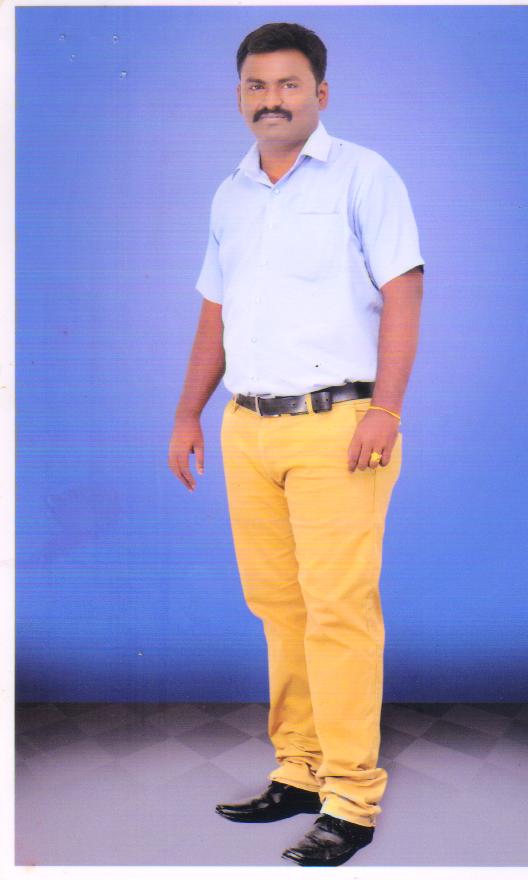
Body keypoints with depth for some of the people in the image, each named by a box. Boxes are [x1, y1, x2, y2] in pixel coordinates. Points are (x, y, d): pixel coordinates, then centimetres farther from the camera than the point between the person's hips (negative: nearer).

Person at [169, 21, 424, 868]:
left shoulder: (363, 175, 1)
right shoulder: (230, 194, 18)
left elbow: (402, 293, -7)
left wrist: (385, 408, -17)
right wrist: (187, 415, 15)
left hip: (335, 426, -6)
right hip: (248, 430, 6)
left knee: (339, 610, -5)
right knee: (278, 606, 9)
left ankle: (351, 800, 5)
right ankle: (300, 772, 22)